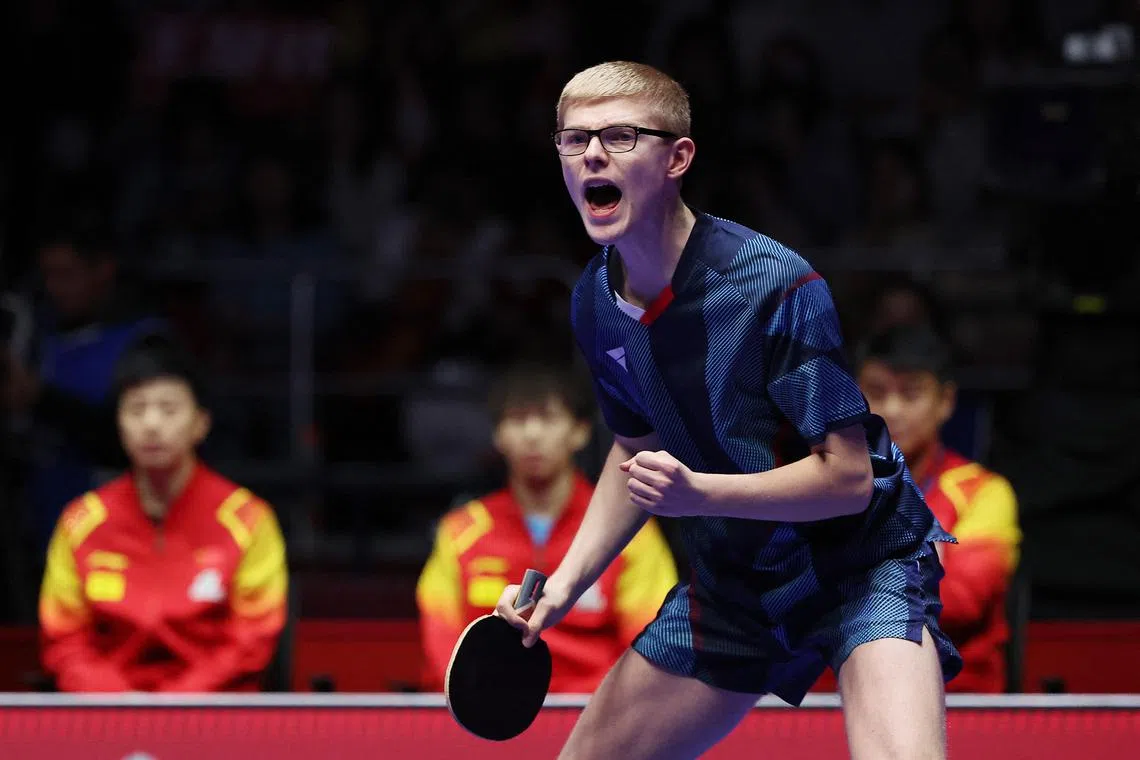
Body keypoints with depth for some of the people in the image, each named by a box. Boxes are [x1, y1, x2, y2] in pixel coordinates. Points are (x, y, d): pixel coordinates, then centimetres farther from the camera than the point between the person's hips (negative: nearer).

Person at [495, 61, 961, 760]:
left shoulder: (777, 285, -25)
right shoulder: (595, 304, -3)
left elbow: (848, 478, -23)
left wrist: (698, 492, -35)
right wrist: (566, 583, 3)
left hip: (859, 564, -7)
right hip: (731, 581, 7)